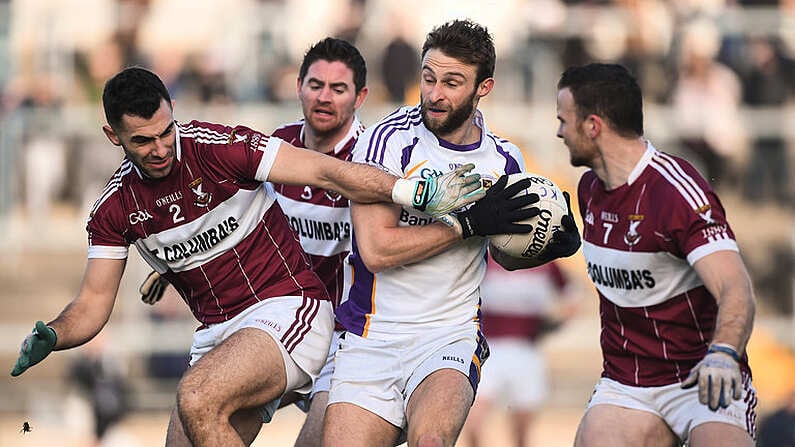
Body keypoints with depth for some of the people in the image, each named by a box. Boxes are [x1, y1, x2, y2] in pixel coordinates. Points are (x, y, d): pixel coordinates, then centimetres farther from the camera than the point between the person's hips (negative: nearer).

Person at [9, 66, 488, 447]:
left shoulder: (218, 147, -13)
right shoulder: (115, 209, 3)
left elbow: (328, 173, -15)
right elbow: (94, 304, 5)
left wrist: (418, 194, -23)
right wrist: (48, 339, -17)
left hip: (288, 310, -7)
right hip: (218, 337, 7)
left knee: (198, 399, -31)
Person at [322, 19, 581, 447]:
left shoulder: (504, 160, 4)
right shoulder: (387, 139, -8)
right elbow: (376, 249, -16)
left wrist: (551, 246, -1)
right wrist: (469, 224, -17)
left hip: (451, 337, 0)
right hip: (372, 336, 0)